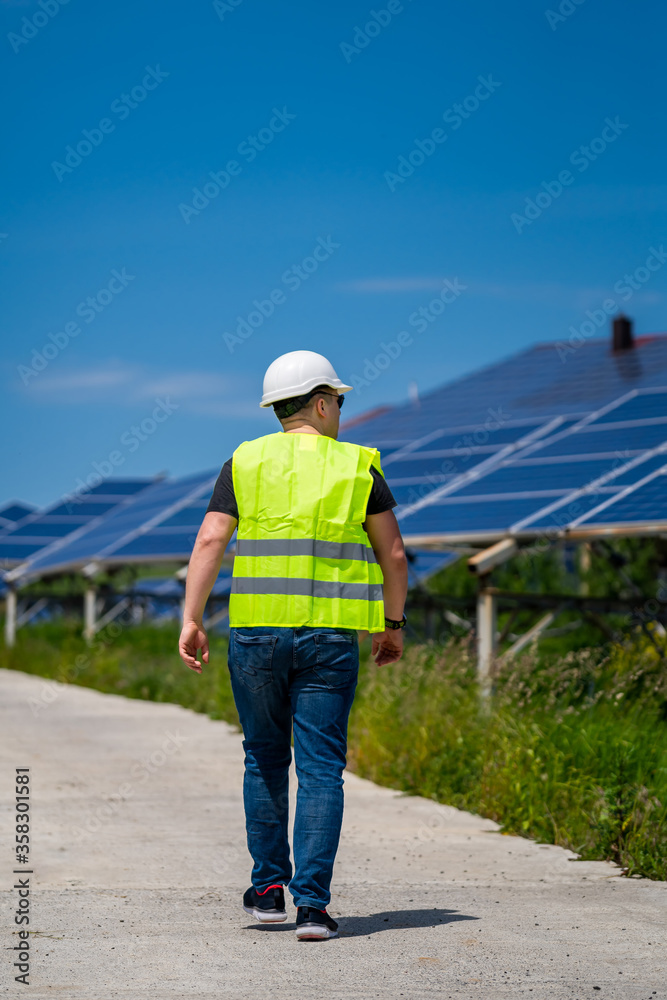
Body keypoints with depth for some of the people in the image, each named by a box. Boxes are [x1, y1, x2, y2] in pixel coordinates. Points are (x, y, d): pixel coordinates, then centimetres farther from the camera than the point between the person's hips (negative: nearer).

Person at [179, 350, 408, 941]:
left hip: (257, 631, 1)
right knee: (321, 769, 0)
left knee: (265, 760, 17)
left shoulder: (246, 463, 6)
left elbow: (210, 542, -4)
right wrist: (393, 623, 14)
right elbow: (392, 552, 4)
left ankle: (269, 889, 22)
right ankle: (312, 904, -7)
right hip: (332, 637, -1)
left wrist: (192, 620, -4)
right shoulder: (356, 466, 4)